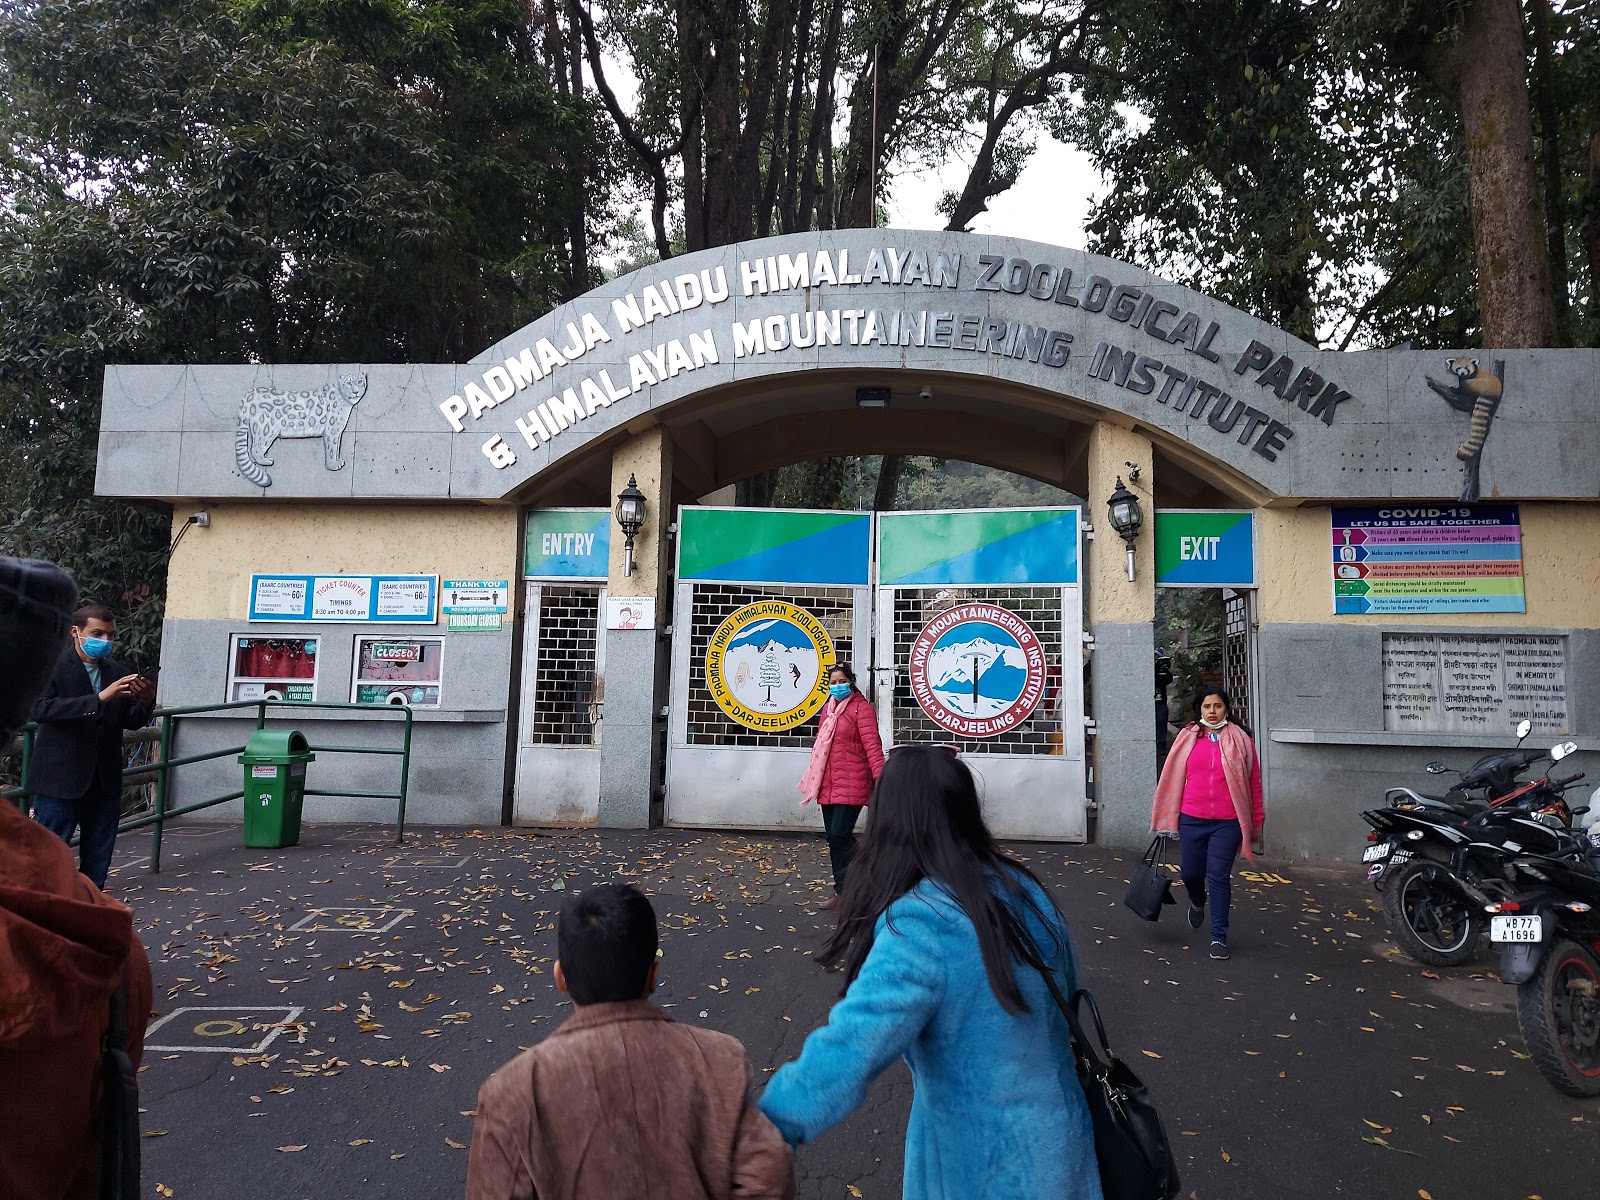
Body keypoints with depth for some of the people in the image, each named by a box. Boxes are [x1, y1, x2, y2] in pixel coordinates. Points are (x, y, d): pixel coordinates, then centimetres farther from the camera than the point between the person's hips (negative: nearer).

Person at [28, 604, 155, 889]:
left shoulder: (118, 673, 7)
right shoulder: (55, 667, -7)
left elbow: (131, 722, 10)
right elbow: (42, 710, -22)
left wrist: (145, 702, -11)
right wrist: (100, 697, -29)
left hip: (105, 781, 5)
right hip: (61, 779, -5)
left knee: (98, 858, 13)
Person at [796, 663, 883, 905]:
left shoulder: (860, 707, -7)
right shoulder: (828, 708, 16)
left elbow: (872, 744, -16)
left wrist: (880, 777, -25)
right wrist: (813, 777, 27)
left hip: (851, 783, -7)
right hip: (828, 783, 7)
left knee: (839, 835, -11)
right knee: (834, 836, 9)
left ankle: (843, 892, 2)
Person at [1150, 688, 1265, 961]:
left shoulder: (1240, 741, 0)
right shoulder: (1187, 738, 3)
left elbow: (1254, 783, 5)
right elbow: (1172, 778, 8)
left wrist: (1257, 821, 6)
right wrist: (1167, 817, 10)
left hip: (1227, 823, -2)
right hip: (1191, 820, 2)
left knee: (1219, 877, 0)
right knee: (1190, 872, 9)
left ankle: (1219, 937, 14)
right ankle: (1197, 903, 45)